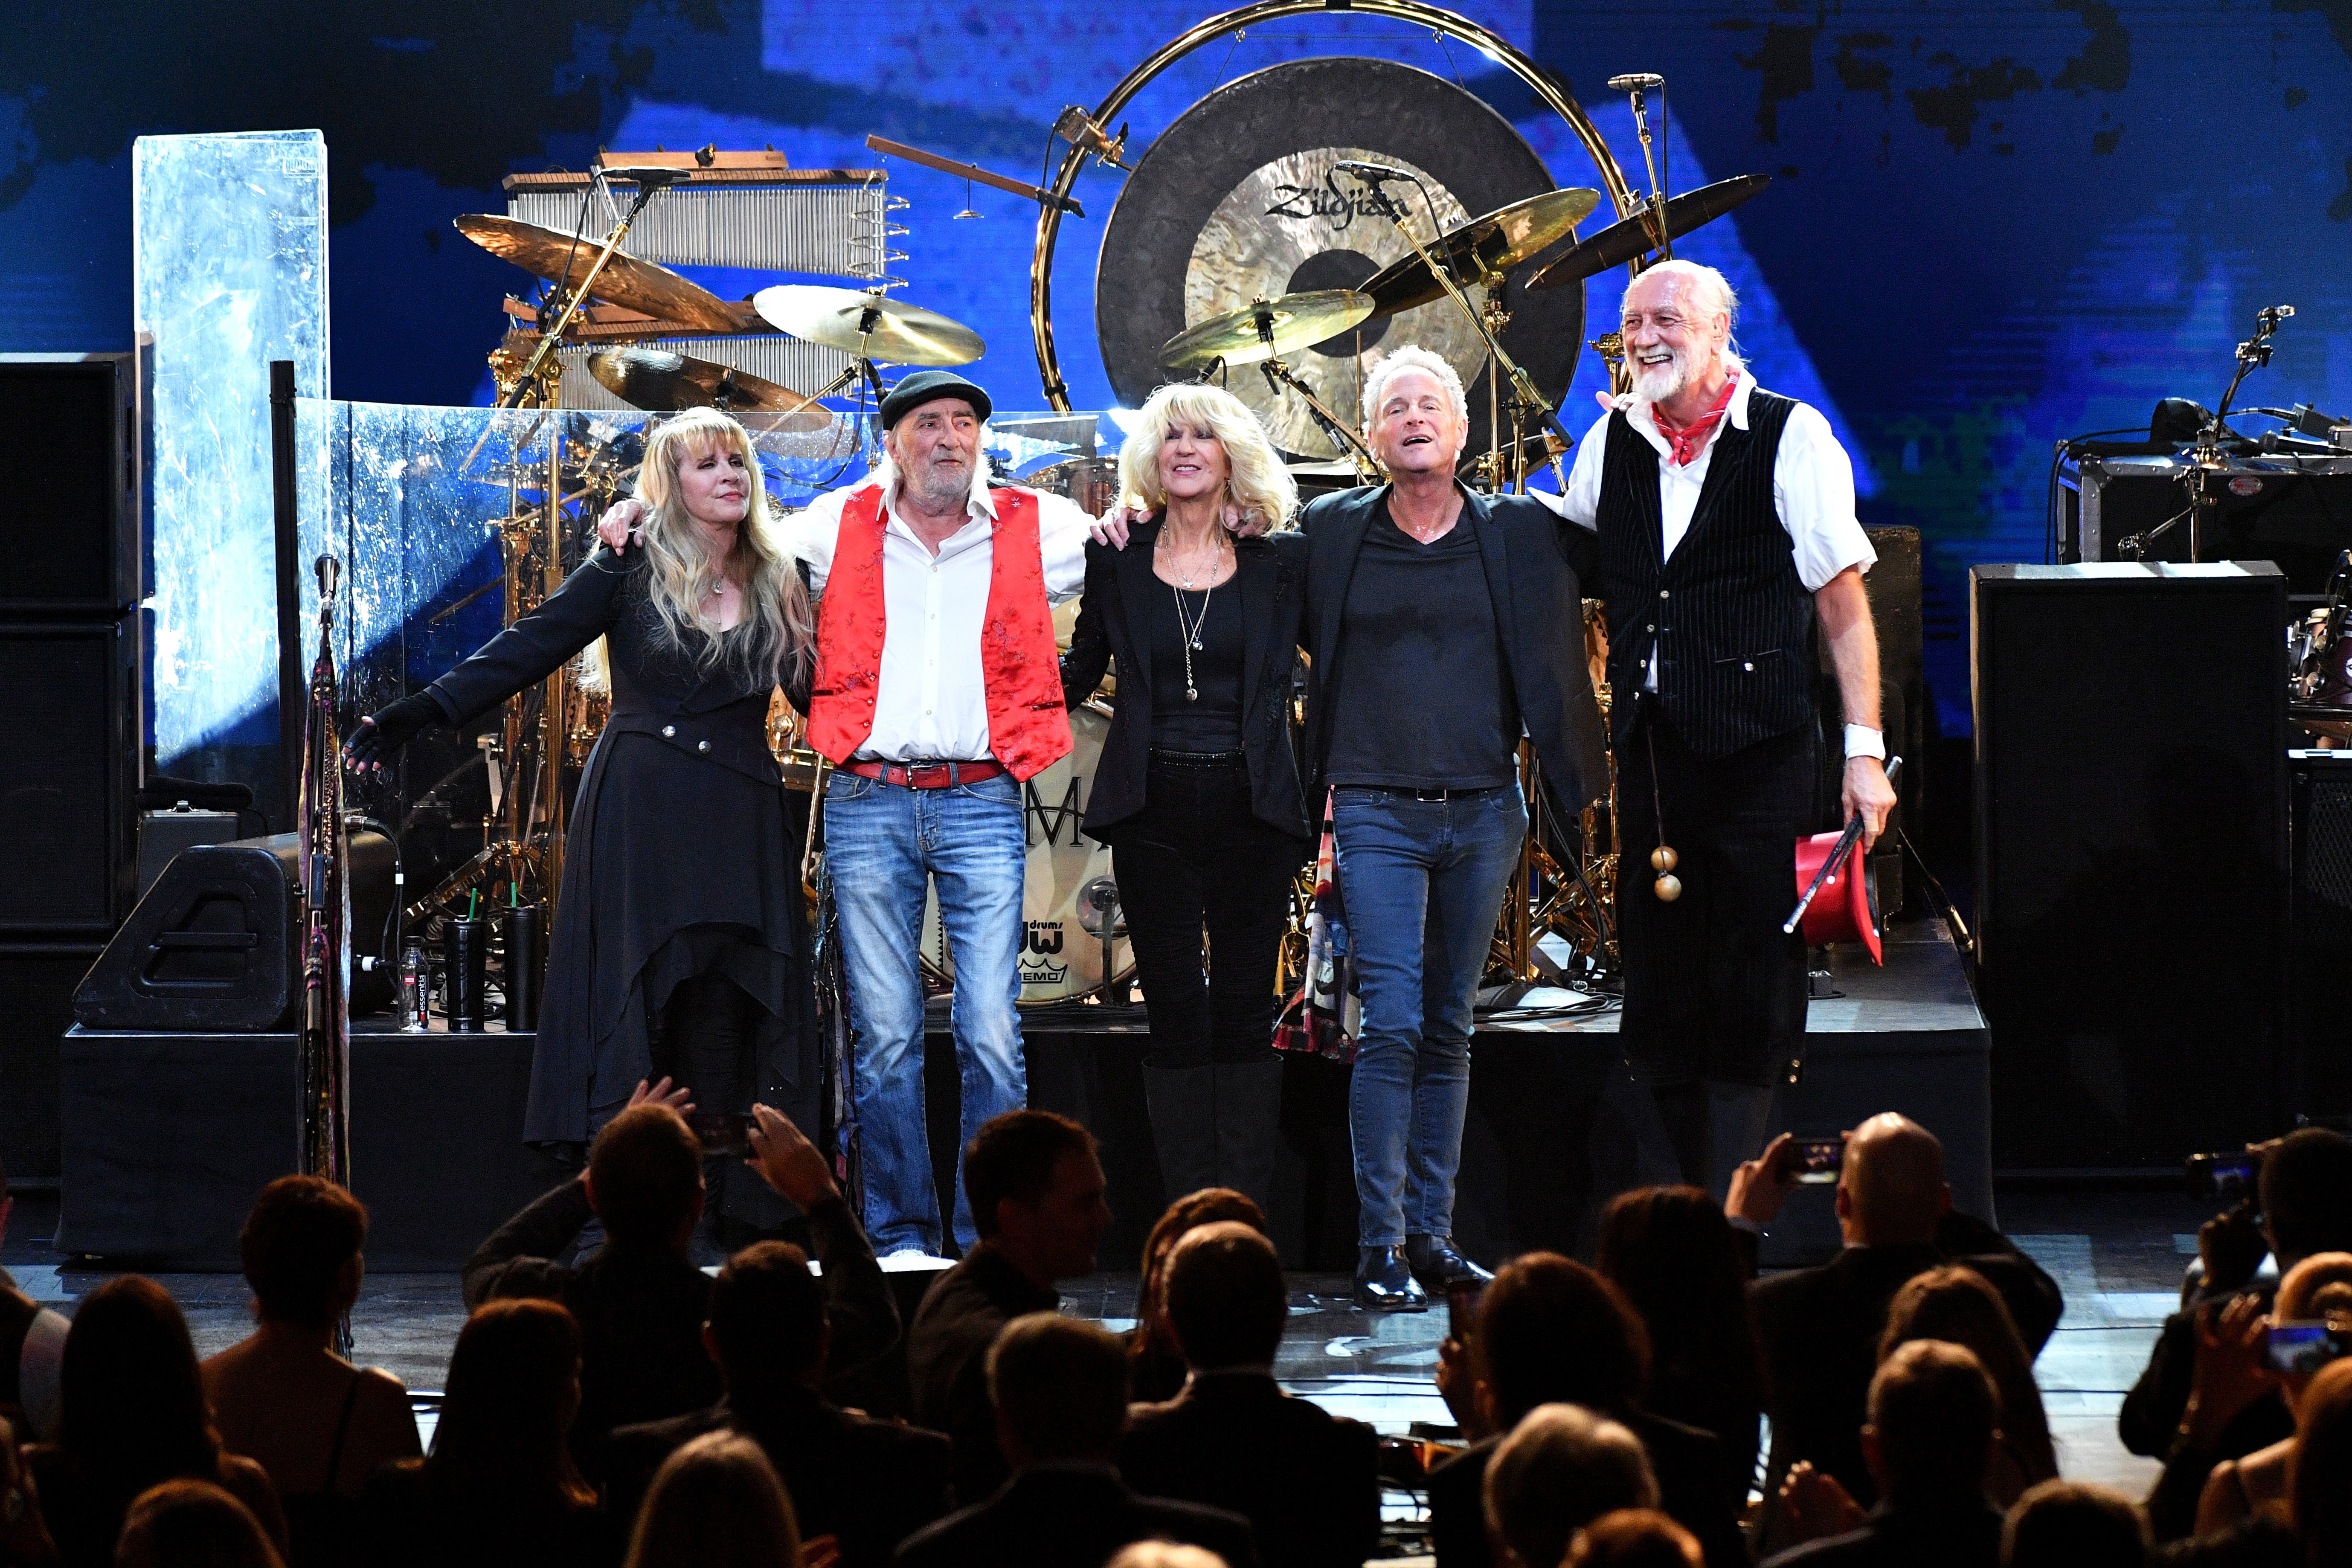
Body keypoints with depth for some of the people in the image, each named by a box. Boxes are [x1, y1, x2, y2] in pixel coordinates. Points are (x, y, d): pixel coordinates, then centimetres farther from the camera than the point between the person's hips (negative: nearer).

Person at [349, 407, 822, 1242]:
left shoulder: (778, 584, 11)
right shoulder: (630, 570, 2)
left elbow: (819, 697, 14)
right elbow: (528, 650, -3)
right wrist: (424, 712, -11)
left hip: (740, 820, 2)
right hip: (640, 816, -2)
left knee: (728, 1015, -3)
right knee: (636, 1001, -4)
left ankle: (717, 1219, 1)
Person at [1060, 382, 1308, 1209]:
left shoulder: (1281, 562, 5)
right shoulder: (1116, 562, 7)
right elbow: (1076, 674, 16)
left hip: (1251, 812, 0)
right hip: (1154, 814, 0)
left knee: (1244, 1011, 0)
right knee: (1176, 1015, 0)